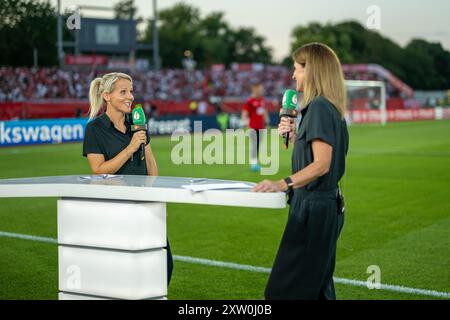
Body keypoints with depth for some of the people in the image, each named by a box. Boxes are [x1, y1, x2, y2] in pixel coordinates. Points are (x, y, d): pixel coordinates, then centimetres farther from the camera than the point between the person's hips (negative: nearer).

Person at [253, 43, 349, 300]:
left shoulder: (319, 107, -15)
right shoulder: (331, 108, 15)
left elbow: (321, 164, -23)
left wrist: (283, 184, -32)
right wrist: (294, 136, 11)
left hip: (314, 209, -11)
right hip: (328, 204, 11)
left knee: (283, 289, -8)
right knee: (318, 287, 16)